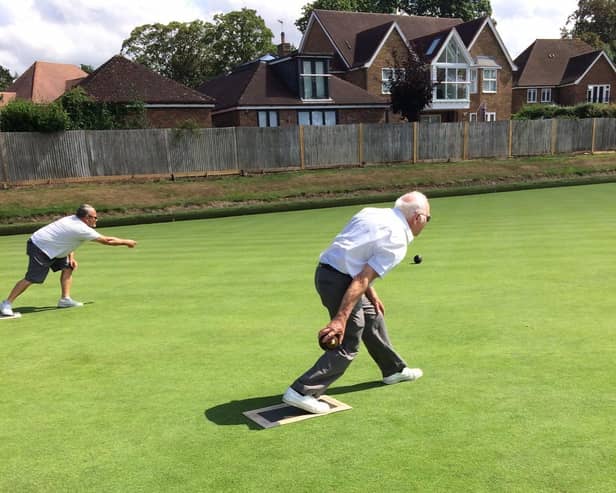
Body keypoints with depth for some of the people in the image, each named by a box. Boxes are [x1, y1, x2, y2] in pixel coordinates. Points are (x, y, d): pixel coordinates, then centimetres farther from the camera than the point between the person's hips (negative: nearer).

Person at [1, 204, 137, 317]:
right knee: (31, 279, -11)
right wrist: (126, 242, -6)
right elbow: (107, 240, -17)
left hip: (49, 247, 10)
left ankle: (65, 299, 6)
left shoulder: (73, 220, 4)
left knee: (68, 267, 6)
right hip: (40, 249, -10)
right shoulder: (82, 230, -22)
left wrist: (71, 257, 9)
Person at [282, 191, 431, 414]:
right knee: (348, 347, 1)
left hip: (325, 270, 10)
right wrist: (341, 318, -22)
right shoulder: (397, 242, -12)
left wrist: (371, 293, 18)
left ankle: (393, 369, 41)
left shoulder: (372, 212, 11)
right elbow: (361, 279, -20)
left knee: (373, 317, 24)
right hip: (339, 280, -9)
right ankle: (302, 391, -1)